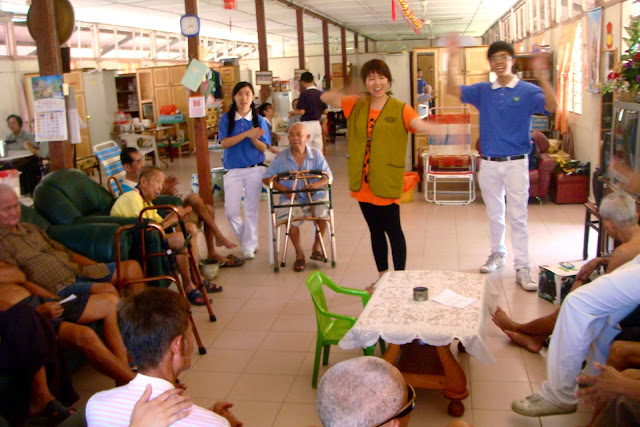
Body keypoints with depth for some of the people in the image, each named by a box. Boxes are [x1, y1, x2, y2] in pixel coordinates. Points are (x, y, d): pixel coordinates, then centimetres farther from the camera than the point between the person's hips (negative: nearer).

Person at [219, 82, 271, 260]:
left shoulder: (259, 120, 2)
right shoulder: (226, 119, 0)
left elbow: (263, 148, -1)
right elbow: (224, 143, -12)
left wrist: (254, 138, -22)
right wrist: (247, 134, -21)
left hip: (255, 169, 0)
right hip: (233, 170, 0)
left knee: (251, 210, 4)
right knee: (231, 211, -2)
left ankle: (249, 246, 16)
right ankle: (245, 238, 24)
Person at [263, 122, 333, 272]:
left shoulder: (316, 155, 5)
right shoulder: (281, 157, 2)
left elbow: (328, 176, 2)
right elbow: (267, 178, 2)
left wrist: (317, 184, -21)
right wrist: (284, 189, -13)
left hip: (314, 196, 1)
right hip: (291, 198, -1)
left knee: (322, 211, -29)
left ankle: (317, 245, 0)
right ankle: (299, 253, -8)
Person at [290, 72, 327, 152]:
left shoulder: (304, 94, -11)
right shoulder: (321, 94, 5)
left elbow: (302, 111, -14)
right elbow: (325, 111, 9)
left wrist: (293, 112, 5)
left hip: (307, 124, -6)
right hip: (317, 124, 6)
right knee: (318, 151, 9)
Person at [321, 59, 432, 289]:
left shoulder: (399, 109, -6)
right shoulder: (356, 105, 7)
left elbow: (421, 125, -22)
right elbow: (326, 98, 7)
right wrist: (348, 96, -12)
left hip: (387, 183, -5)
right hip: (362, 182, 5)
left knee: (393, 230, 4)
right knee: (375, 230, 16)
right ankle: (382, 277, 31)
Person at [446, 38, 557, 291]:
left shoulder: (527, 91, -4)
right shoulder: (483, 91, 6)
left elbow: (552, 106, -19)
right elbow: (453, 90, 0)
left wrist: (542, 75, -30)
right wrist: (452, 59, -9)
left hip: (516, 163, -3)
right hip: (489, 163, 3)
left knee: (517, 216, -3)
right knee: (494, 214, 15)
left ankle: (522, 268, 2)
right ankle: (497, 254, 33)